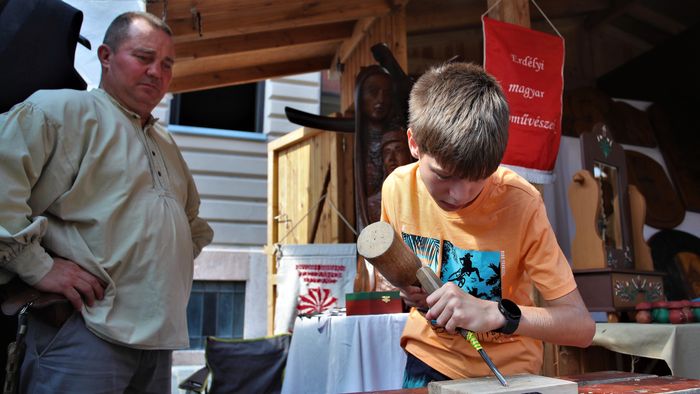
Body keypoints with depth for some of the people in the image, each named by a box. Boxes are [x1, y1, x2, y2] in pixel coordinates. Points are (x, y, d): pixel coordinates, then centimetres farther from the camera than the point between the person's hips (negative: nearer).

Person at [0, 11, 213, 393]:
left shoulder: (166, 143, 22)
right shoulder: (62, 109, -3)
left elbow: (193, 220, 35)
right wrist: (37, 266, -19)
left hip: (160, 336, 8)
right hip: (84, 331, -8)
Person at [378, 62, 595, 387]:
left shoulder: (519, 204, -26)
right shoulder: (398, 187, -16)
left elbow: (582, 327, -23)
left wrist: (495, 312, -36)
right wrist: (406, 283, -17)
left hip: (505, 369, -2)